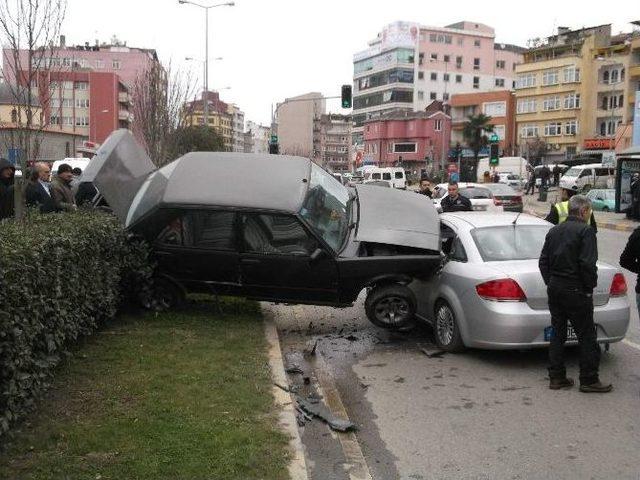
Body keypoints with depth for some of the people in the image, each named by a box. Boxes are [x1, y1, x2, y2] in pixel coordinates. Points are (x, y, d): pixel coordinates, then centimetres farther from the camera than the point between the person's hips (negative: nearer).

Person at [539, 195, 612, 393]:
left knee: (557, 334, 13)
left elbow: (543, 261, 12)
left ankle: (556, 377, 16)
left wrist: (550, 283, 14)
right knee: (587, 336, 2)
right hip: (575, 291, -7)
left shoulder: (554, 231, 11)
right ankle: (589, 380, 6)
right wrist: (589, 288, -9)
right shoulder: (585, 231, -12)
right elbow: (588, 264, -19)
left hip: (554, 288, 7)